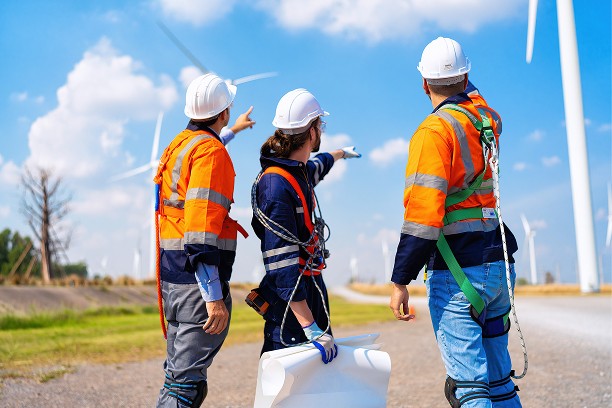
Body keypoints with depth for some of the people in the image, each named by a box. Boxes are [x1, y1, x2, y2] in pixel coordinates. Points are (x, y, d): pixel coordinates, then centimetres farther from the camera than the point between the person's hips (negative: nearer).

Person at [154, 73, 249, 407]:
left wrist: (233, 131, 60)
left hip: (170, 276, 10)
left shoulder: (179, 144, 16)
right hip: (198, 279, -10)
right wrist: (214, 296, -25)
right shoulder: (212, 151, -13)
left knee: (179, 375, 18)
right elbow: (202, 227, -22)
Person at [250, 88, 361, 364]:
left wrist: (342, 153, 59)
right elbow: (282, 265, -27)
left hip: (312, 288, 10)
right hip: (290, 299, -10)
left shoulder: (301, 171, 9)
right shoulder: (276, 185, -21)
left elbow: (319, 165, 38)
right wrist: (311, 328, -29)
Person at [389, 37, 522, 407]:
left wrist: (401, 282, -15)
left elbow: (422, 215, -18)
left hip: (457, 272, -7)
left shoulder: (434, 131, -11)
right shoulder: (488, 119, 9)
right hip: (499, 265, 8)